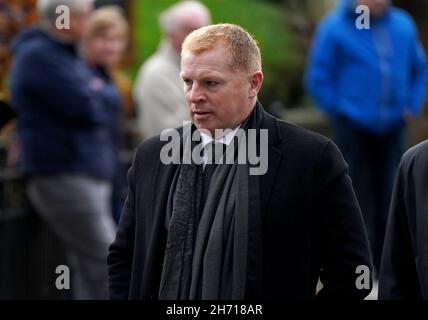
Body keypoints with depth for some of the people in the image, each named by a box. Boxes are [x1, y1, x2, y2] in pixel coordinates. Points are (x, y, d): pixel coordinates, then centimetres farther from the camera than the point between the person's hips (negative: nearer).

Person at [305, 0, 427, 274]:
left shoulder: (403, 26, 5)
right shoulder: (335, 29, -7)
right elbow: (318, 79, -3)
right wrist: (339, 111, -3)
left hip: (392, 128, 3)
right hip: (352, 127, -3)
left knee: (391, 199, 5)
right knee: (356, 200, 0)